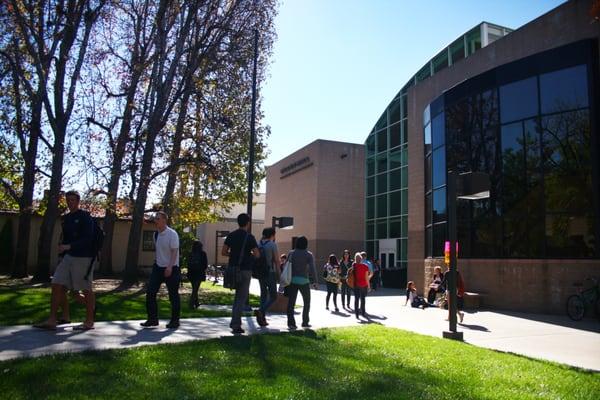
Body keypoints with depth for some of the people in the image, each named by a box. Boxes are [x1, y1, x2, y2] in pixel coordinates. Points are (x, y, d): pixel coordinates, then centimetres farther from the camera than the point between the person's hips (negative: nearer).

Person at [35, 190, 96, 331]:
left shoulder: (85, 217, -6)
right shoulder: (66, 218, 16)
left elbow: (88, 239, -15)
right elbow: (65, 239, 22)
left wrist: (69, 246, -24)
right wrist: (62, 255, 18)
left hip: (83, 257, -7)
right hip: (68, 256, 7)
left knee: (86, 289, -1)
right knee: (57, 285, -1)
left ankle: (89, 322, 7)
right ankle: (52, 320, 4)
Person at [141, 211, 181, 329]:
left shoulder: (172, 234, -15)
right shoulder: (156, 234, 5)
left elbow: (174, 251, -18)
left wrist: (169, 267, -24)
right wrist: (157, 261, 13)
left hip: (171, 268, -7)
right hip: (158, 267, 7)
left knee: (173, 295, 3)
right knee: (150, 293, 4)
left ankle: (174, 321, 16)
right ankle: (152, 319, 15)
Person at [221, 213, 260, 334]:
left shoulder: (231, 235, 5)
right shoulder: (249, 237, -9)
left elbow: (223, 252, 3)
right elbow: (257, 255, -11)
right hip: (245, 269, -5)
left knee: (238, 295, 21)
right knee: (242, 297, 1)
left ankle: (235, 322, 22)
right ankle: (235, 324, -2)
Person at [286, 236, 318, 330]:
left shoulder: (291, 253, 7)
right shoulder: (308, 255, -2)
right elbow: (312, 269, -12)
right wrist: (315, 282, -8)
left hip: (292, 280, 2)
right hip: (303, 281, -2)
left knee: (291, 302, -1)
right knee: (307, 302, 16)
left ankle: (291, 322, -13)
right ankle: (305, 322, 19)